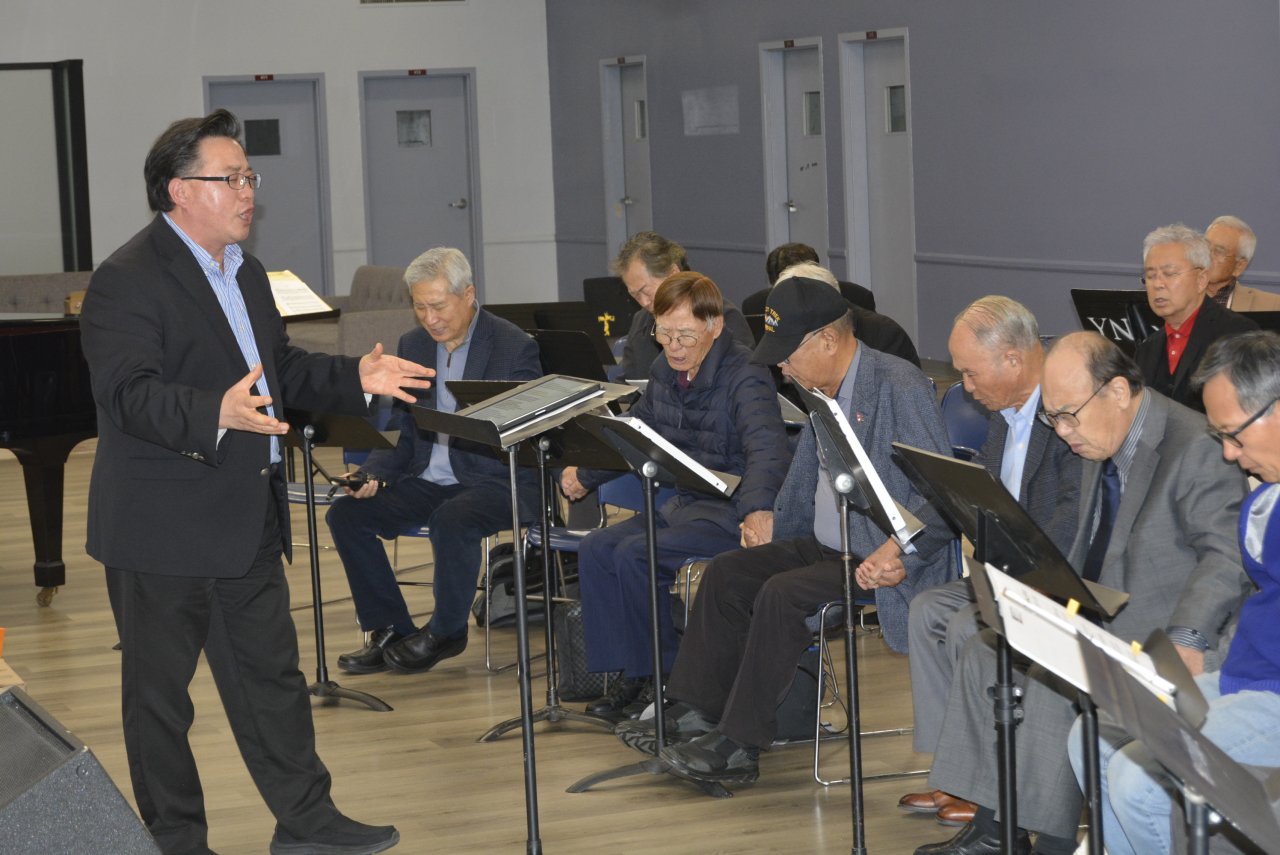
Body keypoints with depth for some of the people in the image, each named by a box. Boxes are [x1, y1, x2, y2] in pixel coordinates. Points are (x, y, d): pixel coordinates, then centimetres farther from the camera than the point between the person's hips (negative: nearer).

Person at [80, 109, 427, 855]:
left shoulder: (247, 273, 15)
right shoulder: (128, 282, -16)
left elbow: (282, 371, 24)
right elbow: (130, 394, -26)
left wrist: (355, 378, 8)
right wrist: (217, 412, -42)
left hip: (248, 525, 9)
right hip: (164, 532, -9)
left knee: (272, 675, 14)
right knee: (159, 689, 4)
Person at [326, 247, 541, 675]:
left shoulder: (515, 347, -8)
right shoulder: (413, 344, 10)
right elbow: (402, 429, 13)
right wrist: (373, 473, -6)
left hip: (496, 480, -6)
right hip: (427, 480, 6)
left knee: (453, 519, -36)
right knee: (345, 513, -12)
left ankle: (446, 632, -13)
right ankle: (391, 630, -4)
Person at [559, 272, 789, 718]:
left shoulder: (745, 380, -18)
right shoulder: (664, 373, 8)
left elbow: (766, 450, -35)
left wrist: (758, 509, -52)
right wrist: (584, 476, 20)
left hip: (732, 510, -8)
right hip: (682, 504, 8)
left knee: (635, 556, -24)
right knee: (596, 549, -11)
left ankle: (667, 677, -7)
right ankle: (628, 672, -3)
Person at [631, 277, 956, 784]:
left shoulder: (900, 387, -17)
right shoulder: (824, 391, 11)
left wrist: (899, 551, -31)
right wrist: (774, 522, 9)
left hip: (879, 562, -10)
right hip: (826, 546, 10)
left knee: (782, 593, -26)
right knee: (726, 574, 2)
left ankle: (740, 744, -18)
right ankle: (696, 715, 4)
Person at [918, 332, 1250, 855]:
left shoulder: (1195, 448, -18)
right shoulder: (1098, 449, 11)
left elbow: (1228, 555, -25)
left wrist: (1186, 640, -35)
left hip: (1159, 634, -10)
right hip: (1099, 615, 10)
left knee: (1052, 678, -28)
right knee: (985, 653, 3)